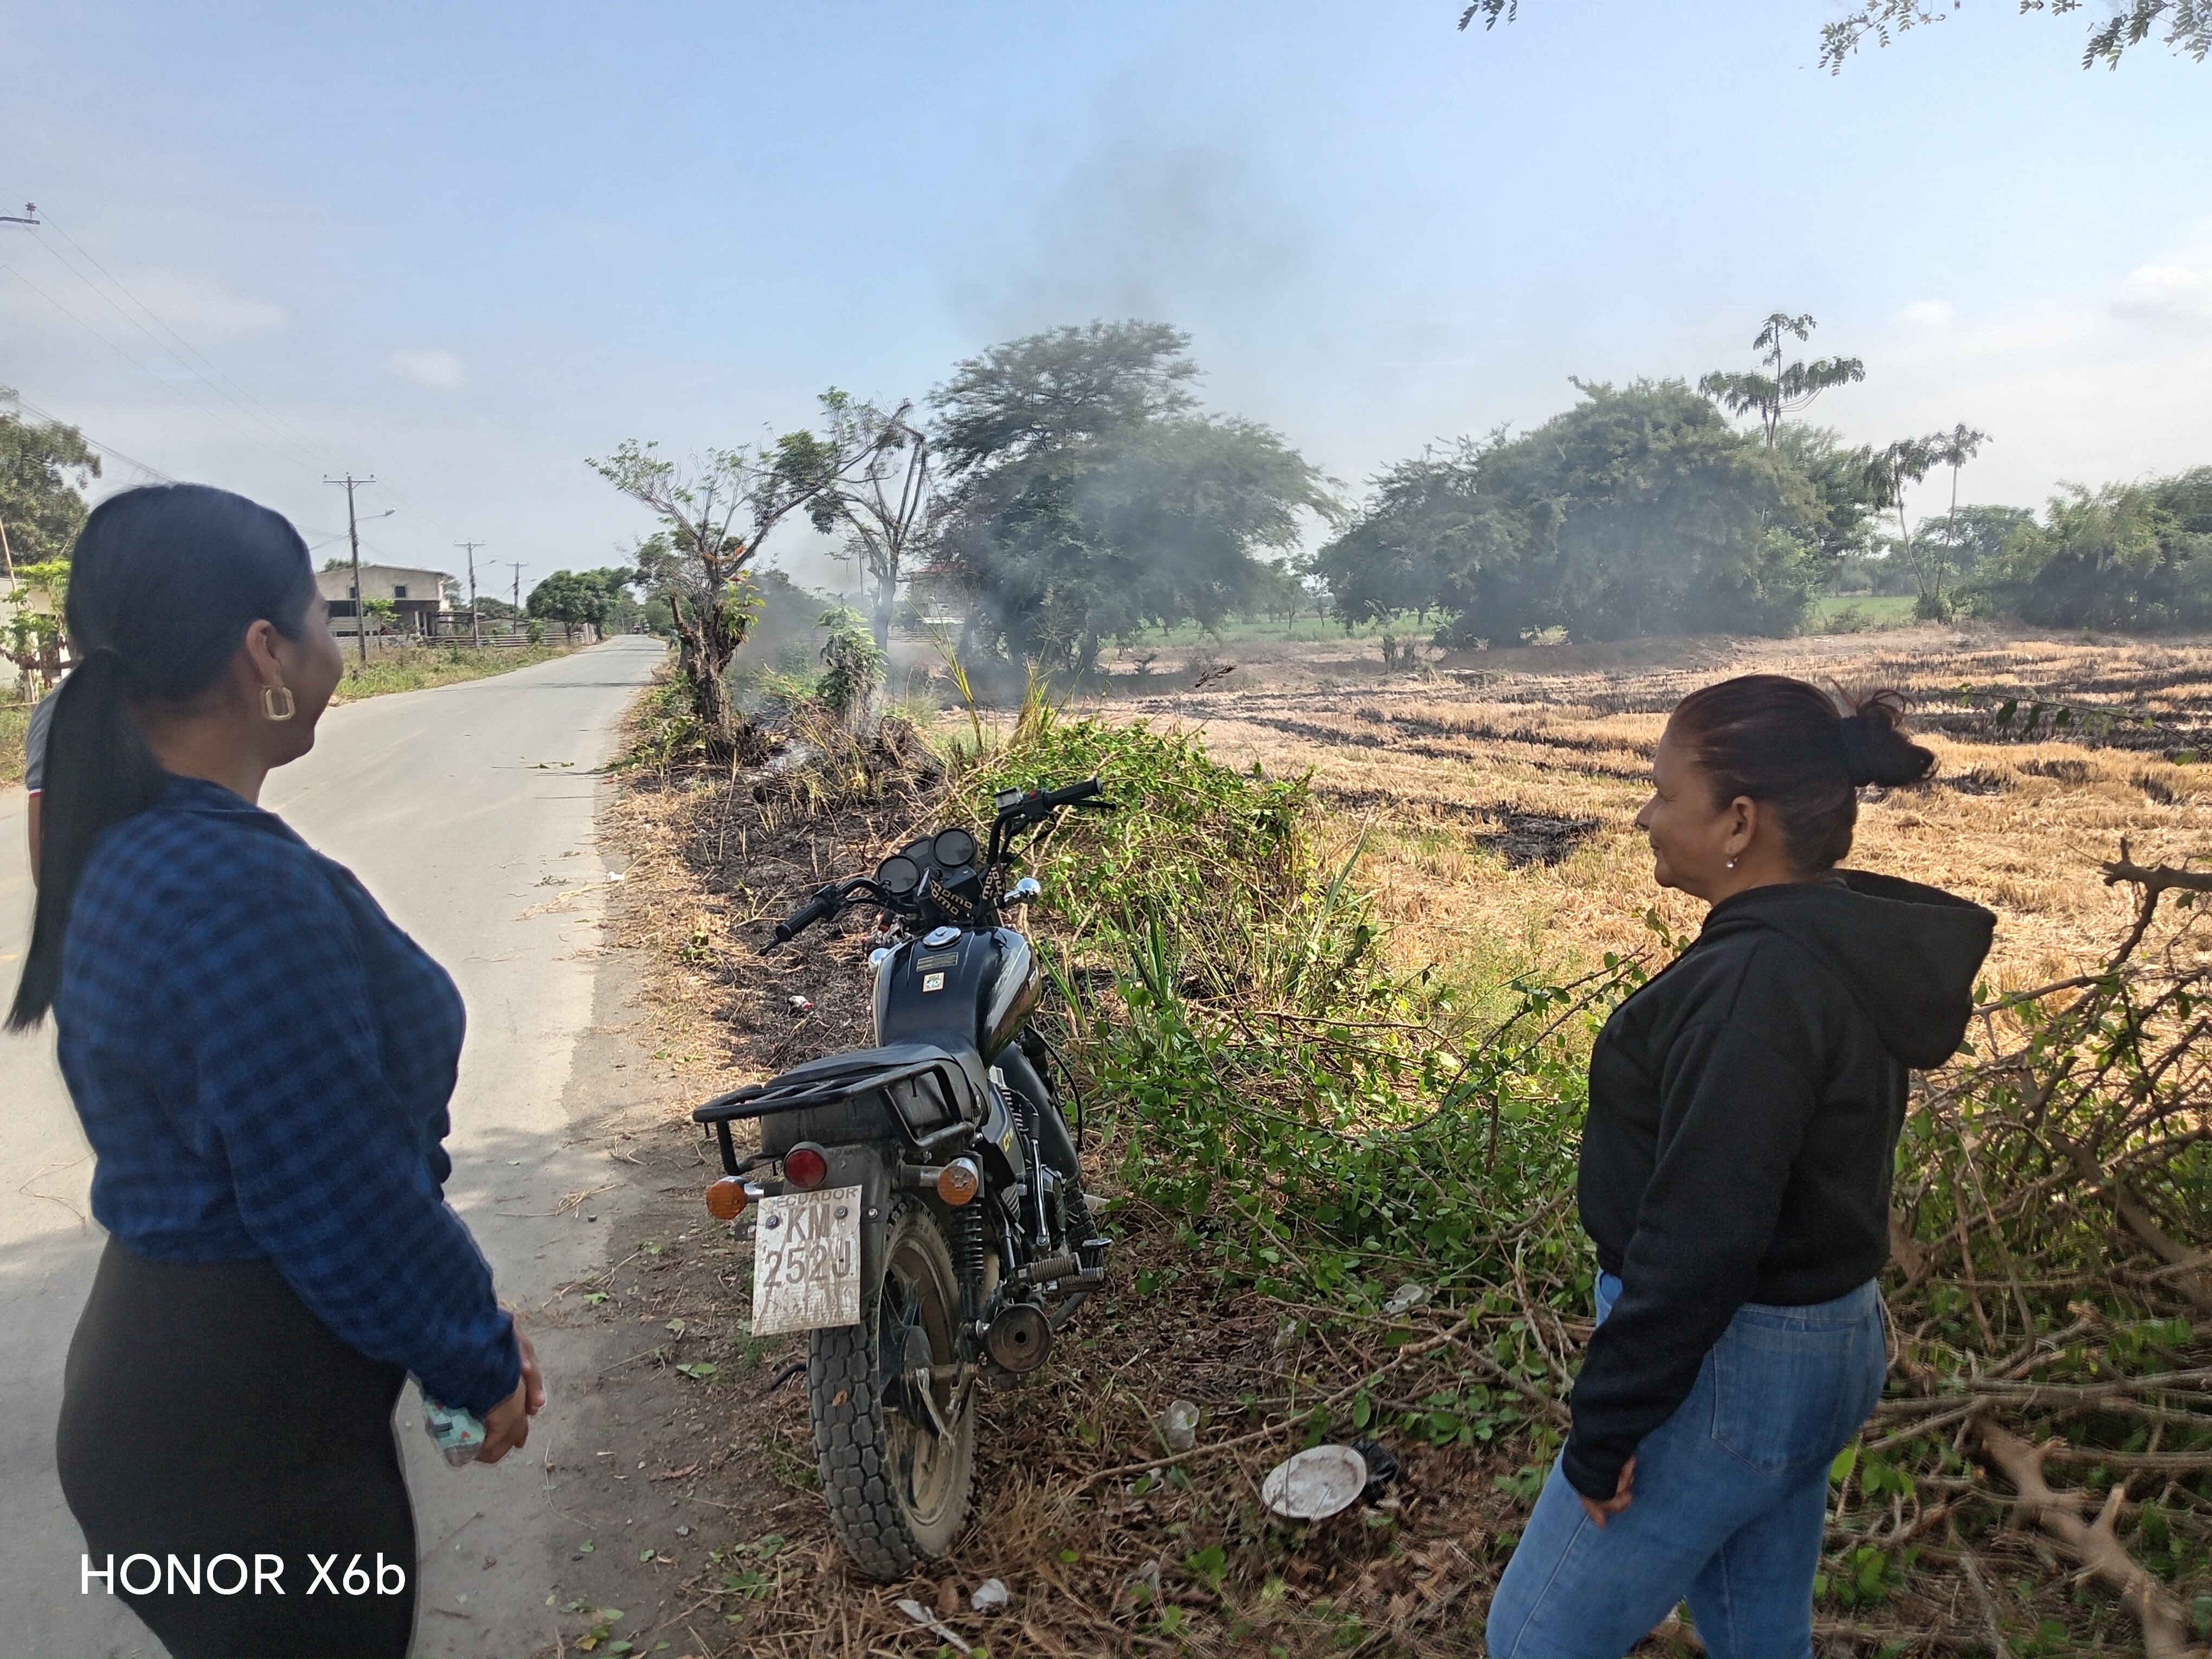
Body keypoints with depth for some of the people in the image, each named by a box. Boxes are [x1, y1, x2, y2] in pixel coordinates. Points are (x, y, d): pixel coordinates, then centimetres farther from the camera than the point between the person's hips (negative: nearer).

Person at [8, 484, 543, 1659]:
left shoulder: (126, 850, 2)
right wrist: (483, 1359, -7)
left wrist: (462, 1319, 13)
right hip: (248, 1435, -9)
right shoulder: (244, 888, -29)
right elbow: (348, 1198, -24)